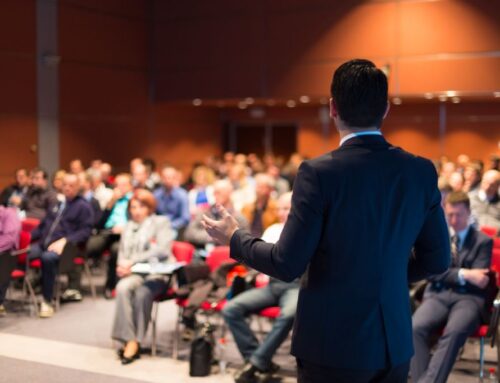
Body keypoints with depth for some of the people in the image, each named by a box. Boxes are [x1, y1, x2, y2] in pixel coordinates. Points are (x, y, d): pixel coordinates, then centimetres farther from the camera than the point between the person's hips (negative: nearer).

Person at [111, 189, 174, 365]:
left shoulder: (161, 222, 9)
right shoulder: (128, 227, 26)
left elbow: (163, 250, -6)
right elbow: (122, 252, 21)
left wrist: (133, 261, -13)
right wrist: (123, 265, -5)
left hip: (157, 273, -4)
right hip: (133, 273, 4)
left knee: (142, 292, -35)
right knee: (123, 287, -31)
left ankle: (135, 341, -25)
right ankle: (129, 339, -32)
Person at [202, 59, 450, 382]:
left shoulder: (319, 173, -16)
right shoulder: (421, 171, -3)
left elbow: (288, 265, -15)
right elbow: (437, 260, 4)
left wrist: (235, 238, 1)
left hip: (334, 346, -4)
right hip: (395, 343, 5)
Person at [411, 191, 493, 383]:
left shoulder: (483, 241, 13)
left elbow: (478, 279, 2)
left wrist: (450, 274, -4)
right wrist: (463, 274, -8)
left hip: (468, 297, -2)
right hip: (438, 295, 2)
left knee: (455, 332, -37)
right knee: (416, 328, -31)